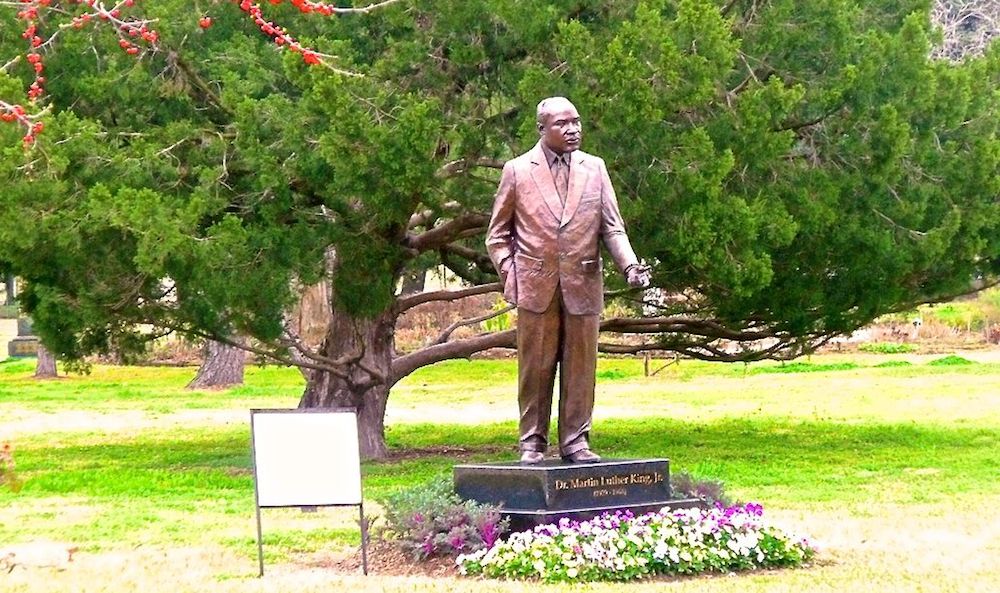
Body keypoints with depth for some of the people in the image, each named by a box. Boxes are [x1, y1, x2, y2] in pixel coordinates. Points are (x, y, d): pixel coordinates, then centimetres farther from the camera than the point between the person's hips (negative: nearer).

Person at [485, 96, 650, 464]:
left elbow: (612, 227, 7)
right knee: (535, 369, 2)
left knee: (580, 368, 4)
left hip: (583, 285, 2)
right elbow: (498, 233, 10)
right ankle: (532, 444, 9)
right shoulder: (518, 170, 4)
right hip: (535, 286, -2)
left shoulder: (595, 169, 9)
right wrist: (509, 272, -3)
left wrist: (629, 265, -10)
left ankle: (575, 441, 11)